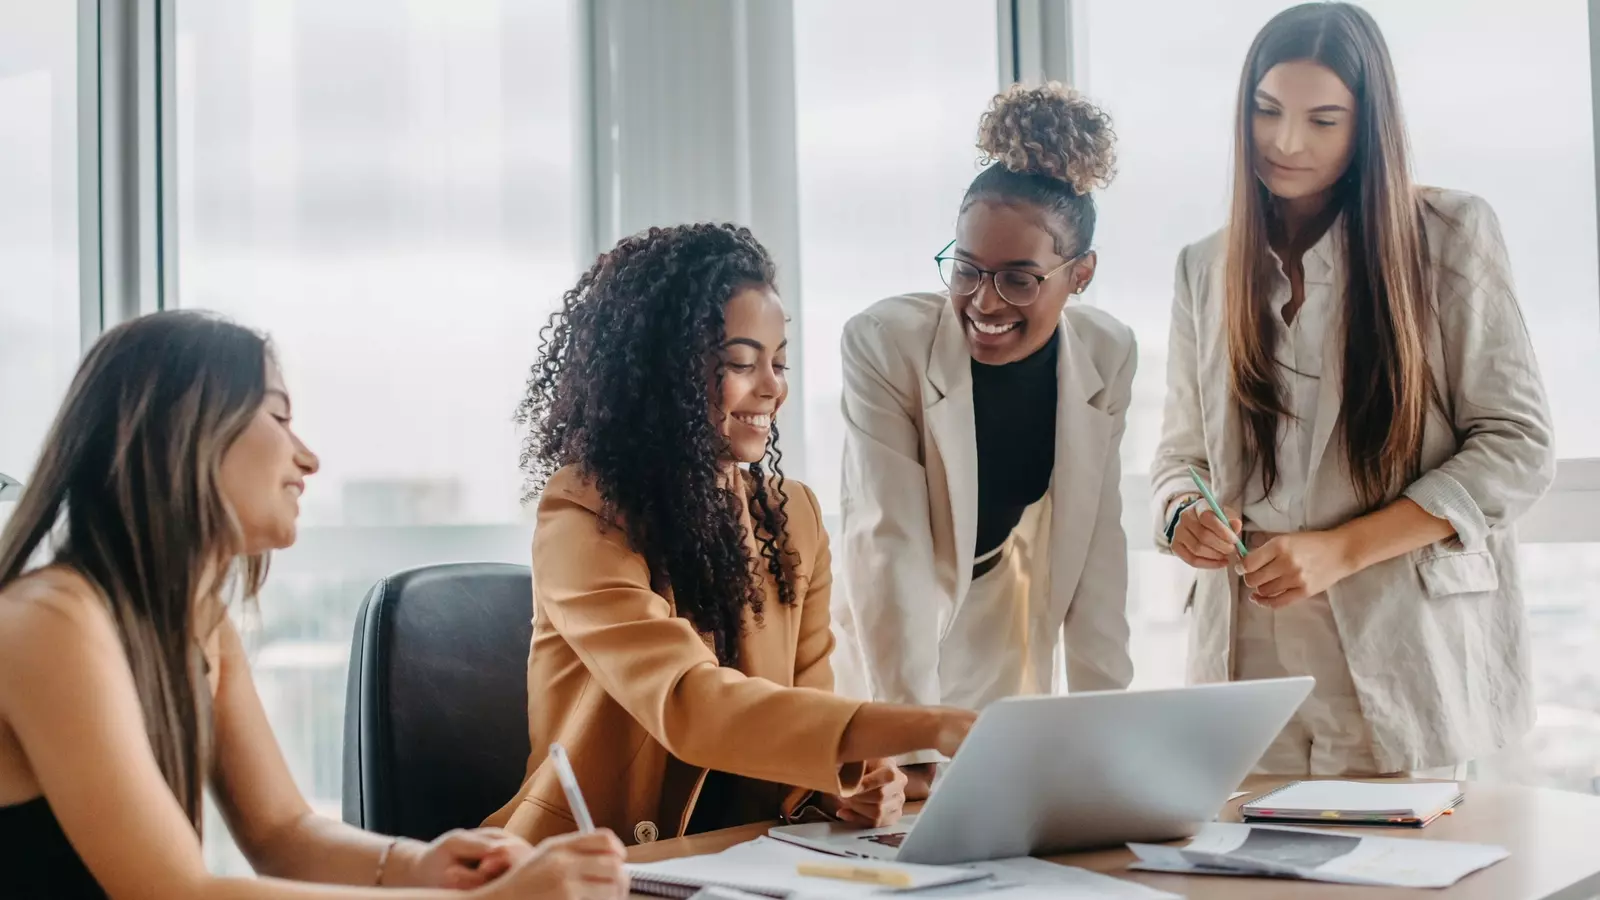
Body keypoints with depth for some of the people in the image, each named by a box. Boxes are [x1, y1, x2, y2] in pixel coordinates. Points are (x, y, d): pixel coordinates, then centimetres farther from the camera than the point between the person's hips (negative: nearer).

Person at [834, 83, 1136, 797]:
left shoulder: (1108, 356, -11)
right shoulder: (884, 344, -23)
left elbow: (1098, 544, -7)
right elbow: (889, 546, -27)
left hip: (1010, 661, 3)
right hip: (884, 652, -3)